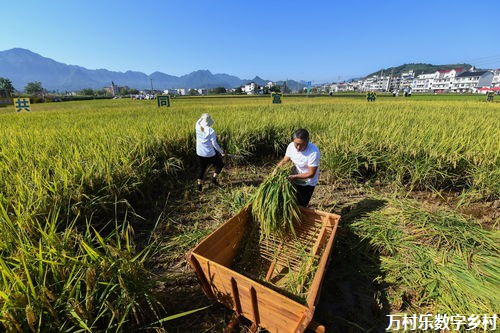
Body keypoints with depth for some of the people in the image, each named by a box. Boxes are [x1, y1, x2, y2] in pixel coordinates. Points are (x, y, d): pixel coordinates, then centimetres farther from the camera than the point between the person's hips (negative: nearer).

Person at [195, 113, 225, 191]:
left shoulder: (198, 127, -6)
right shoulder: (211, 131, -19)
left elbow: (198, 122, 22)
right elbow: (214, 144, -17)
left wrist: (202, 118, 27)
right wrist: (222, 152, -6)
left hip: (200, 153, 5)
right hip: (210, 154, -5)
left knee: (201, 169, 18)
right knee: (220, 164, 19)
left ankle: (199, 185, 21)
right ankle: (214, 178, 13)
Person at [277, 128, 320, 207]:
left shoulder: (314, 152, -31)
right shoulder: (291, 146, -16)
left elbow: (311, 174, -25)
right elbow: (284, 160, -4)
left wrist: (294, 176, -33)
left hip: (307, 184, -5)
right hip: (294, 181, 5)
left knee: (301, 206, 5)